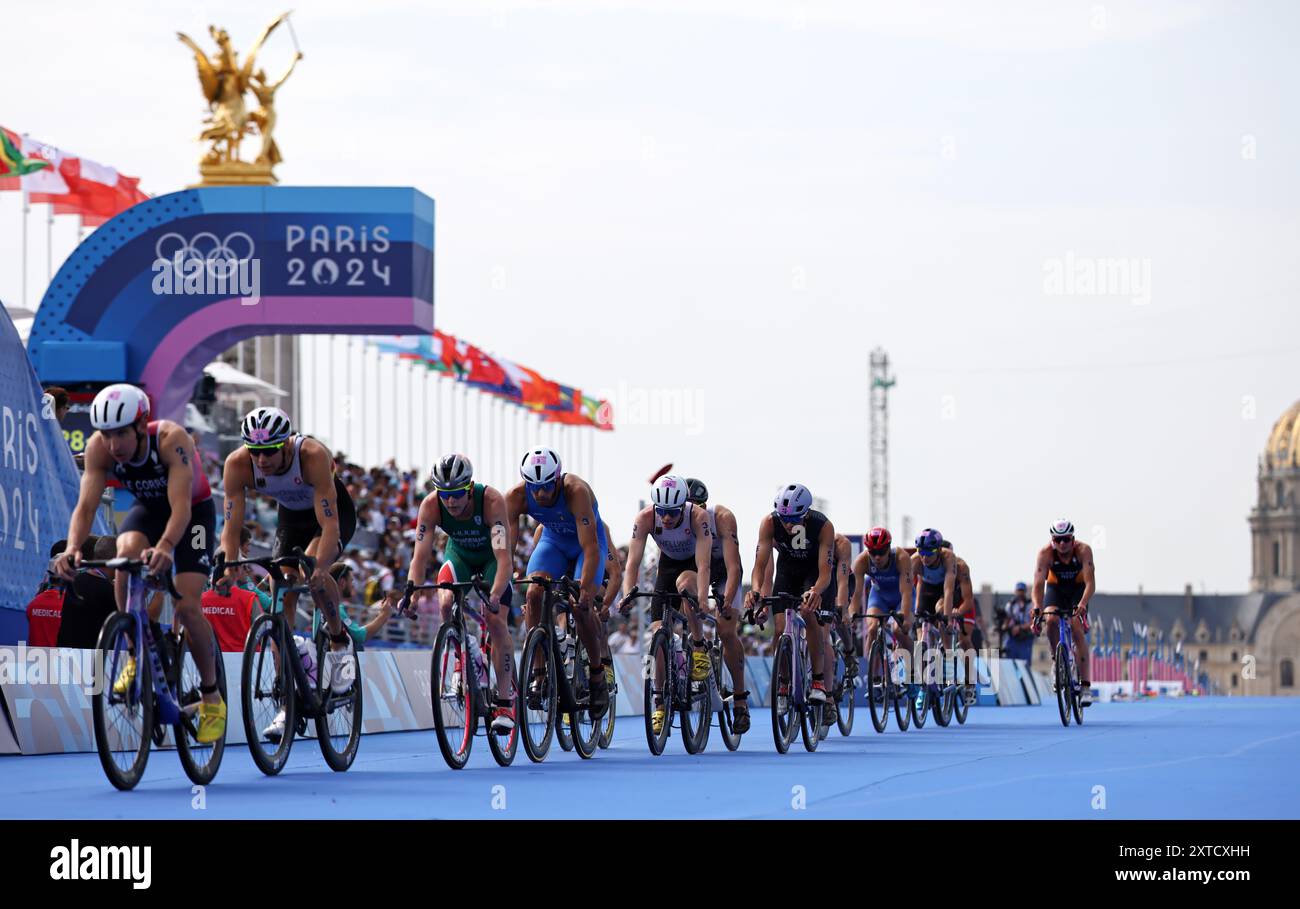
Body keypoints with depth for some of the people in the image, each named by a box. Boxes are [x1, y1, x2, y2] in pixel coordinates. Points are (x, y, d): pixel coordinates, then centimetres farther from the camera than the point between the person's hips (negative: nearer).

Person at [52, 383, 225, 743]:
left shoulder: (171, 439, -37)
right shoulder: (99, 447, -25)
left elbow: (180, 507, -45)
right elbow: (86, 504, -31)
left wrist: (165, 547, -63)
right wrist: (73, 548, -50)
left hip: (194, 511, -3)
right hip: (148, 508, 3)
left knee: (187, 606, -18)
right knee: (126, 552, -32)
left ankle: (212, 699, 4)